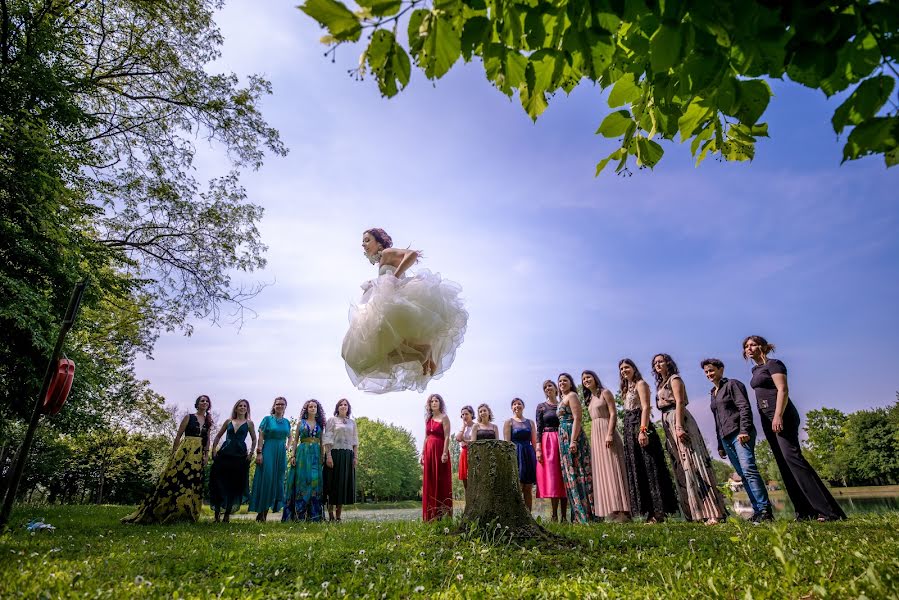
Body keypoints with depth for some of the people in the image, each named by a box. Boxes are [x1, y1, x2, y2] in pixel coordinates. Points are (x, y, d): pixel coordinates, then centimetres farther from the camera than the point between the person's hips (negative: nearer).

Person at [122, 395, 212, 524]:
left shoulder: (208, 421, 12)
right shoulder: (188, 417, 2)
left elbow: (207, 439, 12)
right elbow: (178, 436, 2)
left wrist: (206, 454, 0)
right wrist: (173, 454, -2)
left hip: (199, 454, 4)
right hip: (185, 451, -4)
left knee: (192, 483, 1)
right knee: (176, 479, -9)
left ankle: (183, 515, 7)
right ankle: (157, 512, 1)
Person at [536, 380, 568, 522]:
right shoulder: (541, 407, 7)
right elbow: (539, 428, 2)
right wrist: (538, 448, -8)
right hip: (547, 443, -2)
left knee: (564, 477, 0)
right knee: (551, 477, -5)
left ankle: (564, 516, 4)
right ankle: (555, 515, 0)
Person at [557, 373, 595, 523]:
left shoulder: (572, 395, -3)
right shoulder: (562, 399, 22)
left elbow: (577, 418, -14)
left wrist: (573, 440, -22)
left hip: (572, 437, -9)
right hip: (564, 439, 9)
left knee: (576, 473, -8)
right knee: (571, 475, 8)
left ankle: (586, 515, -4)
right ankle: (578, 515, 13)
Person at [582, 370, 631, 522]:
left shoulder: (605, 393, -2)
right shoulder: (589, 399, 18)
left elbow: (613, 414, -11)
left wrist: (609, 434, -21)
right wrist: (592, 439, 13)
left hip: (606, 433, -8)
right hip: (595, 436, 8)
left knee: (612, 469, -10)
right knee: (601, 471, 5)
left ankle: (621, 510, -9)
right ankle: (610, 510, 8)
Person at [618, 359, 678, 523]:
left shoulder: (641, 384, -1)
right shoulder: (626, 389, 22)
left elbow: (646, 407, -13)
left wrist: (643, 430, -24)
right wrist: (630, 432, 13)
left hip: (641, 428, -9)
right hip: (629, 430, 9)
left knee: (648, 467, -9)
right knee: (636, 470, 6)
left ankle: (658, 512, -6)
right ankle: (650, 512, 10)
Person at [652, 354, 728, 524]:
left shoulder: (674, 379, 0)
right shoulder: (660, 384, 23)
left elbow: (679, 402, -12)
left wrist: (679, 427, -22)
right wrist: (674, 429, 13)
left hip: (679, 421, -8)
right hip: (668, 424, 8)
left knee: (692, 464, -13)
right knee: (681, 467, 7)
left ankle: (712, 512, -13)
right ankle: (694, 513, 10)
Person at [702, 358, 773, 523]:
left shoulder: (732, 384, 1)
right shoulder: (713, 393, 22)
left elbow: (744, 407, -11)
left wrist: (744, 430, -22)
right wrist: (720, 445, 21)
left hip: (740, 433, -7)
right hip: (726, 438, 7)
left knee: (748, 469, -18)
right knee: (743, 475, 4)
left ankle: (765, 509, -16)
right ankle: (757, 511, 6)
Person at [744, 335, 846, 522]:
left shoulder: (773, 364, -3)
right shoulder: (756, 369, 20)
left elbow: (783, 390, -14)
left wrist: (778, 415, -24)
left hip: (781, 416, -9)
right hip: (767, 419, 9)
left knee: (792, 457, -17)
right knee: (784, 464, 3)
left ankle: (828, 511, -15)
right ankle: (805, 512, 4)